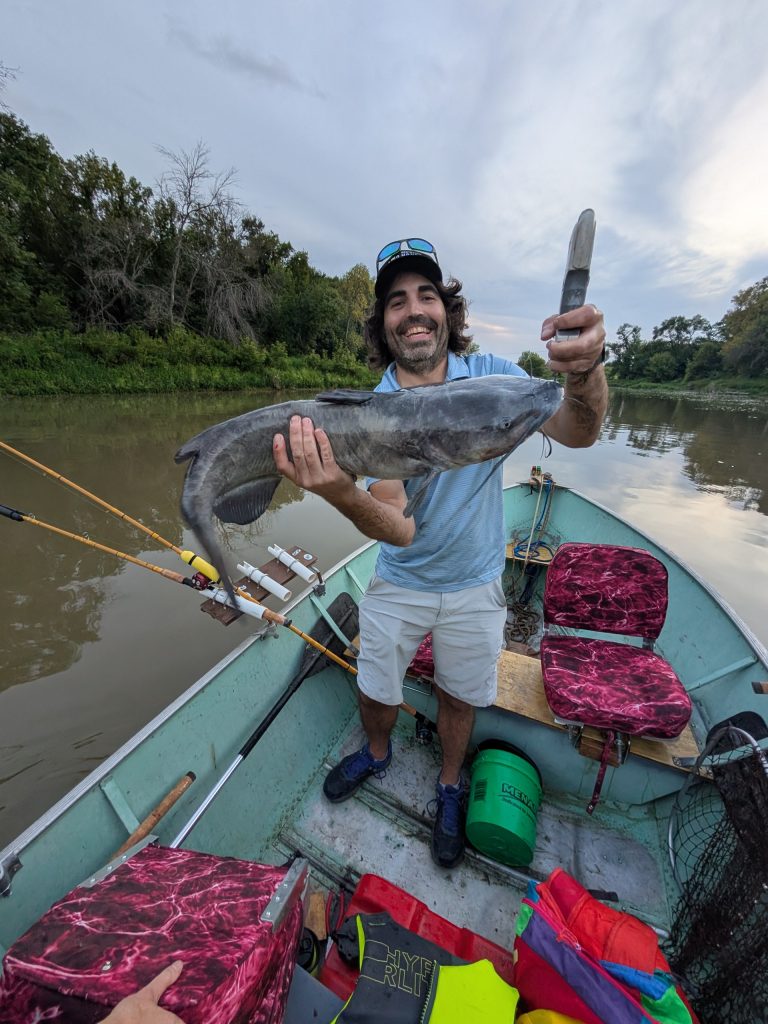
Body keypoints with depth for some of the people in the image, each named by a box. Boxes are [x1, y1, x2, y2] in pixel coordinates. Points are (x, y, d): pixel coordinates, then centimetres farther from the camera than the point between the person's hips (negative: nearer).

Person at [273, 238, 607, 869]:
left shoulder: (490, 376, -10)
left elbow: (576, 434, -24)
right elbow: (399, 531, -26)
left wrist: (585, 371, -46)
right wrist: (341, 494, -47)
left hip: (475, 584, 1)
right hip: (400, 583, 0)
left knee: (460, 697, 19)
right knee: (375, 690, 17)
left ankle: (451, 788, 52)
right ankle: (378, 754, 55)